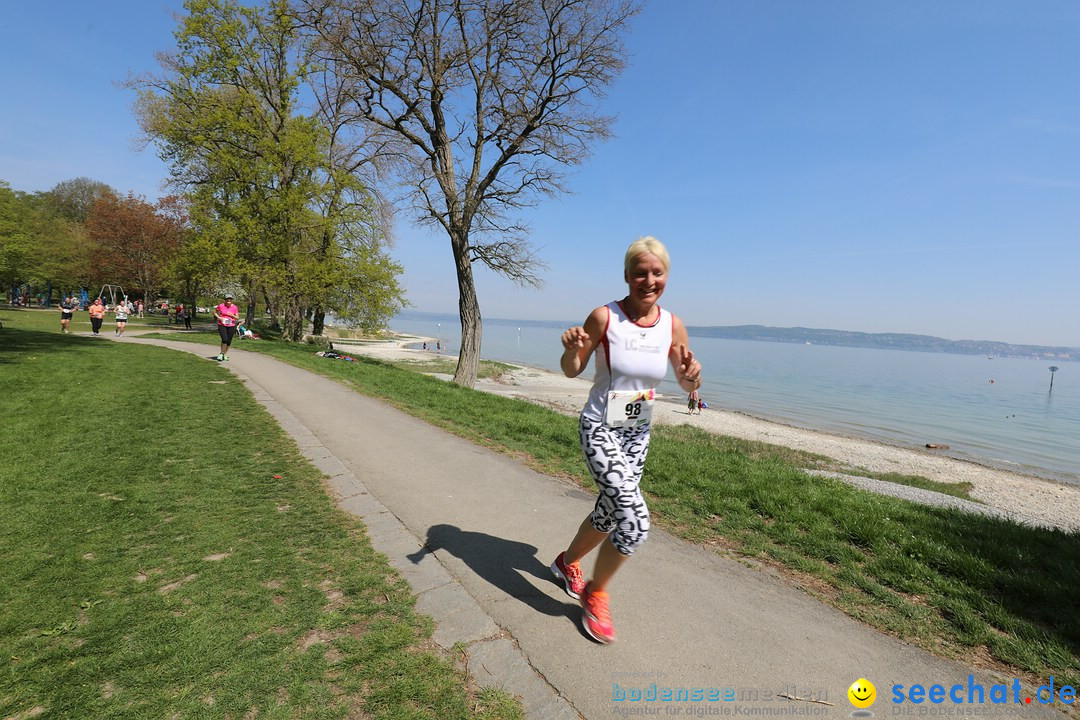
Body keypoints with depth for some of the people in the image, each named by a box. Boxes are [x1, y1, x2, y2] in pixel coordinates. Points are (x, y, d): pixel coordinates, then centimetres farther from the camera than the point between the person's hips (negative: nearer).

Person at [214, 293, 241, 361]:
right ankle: (221, 353, 4)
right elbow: (215, 312, 11)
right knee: (224, 339, -17)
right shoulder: (221, 306, -3)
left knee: (229, 341, 5)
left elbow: (237, 318, 3)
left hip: (231, 326, 2)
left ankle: (225, 354, 23)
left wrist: (232, 315, -16)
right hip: (222, 325, -2)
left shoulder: (235, 307, -1)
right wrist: (219, 317, -7)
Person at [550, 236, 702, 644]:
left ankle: (567, 562, 49)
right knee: (635, 519, -17)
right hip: (599, 427, -5)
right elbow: (573, 371, -6)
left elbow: (688, 386, 4)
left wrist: (692, 376, -19)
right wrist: (571, 348, -27)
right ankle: (595, 594, 11)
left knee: (609, 514, 18)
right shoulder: (604, 317, -15)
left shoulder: (673, 326, -5)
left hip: (638, 433, 5)